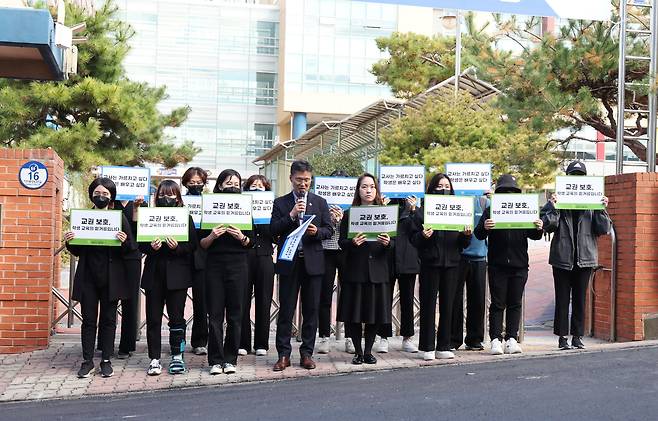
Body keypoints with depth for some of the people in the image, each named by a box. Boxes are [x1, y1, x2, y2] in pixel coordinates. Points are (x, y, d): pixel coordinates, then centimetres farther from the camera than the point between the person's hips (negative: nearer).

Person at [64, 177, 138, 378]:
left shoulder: (119, 218, 0)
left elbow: (131, 251, 0)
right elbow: (77, 251, 12)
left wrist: (124, 241, -21)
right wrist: (69, 242, -8)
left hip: (111, 277, -1)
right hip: (88, 276, 2)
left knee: (108, 319, 6)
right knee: (89, 319, 4)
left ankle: (106, 361, 14)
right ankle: (87, 361, 12)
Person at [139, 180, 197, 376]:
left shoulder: (185, 218, 4)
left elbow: (192, 245, -1)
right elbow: (140, 244, 6)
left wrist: (177, 247, -18)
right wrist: (151, 247, -14)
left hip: (177, 273, -2)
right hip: (154, 273, 2)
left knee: (176, 316, 1)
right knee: (153, 318, 3)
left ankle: (177, 356, 13)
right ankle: (154, 359, 11)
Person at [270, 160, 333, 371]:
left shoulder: (320, 203, 10)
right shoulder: (280, 203, 7)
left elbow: (329, 231, 6)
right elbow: (273, 230, -3)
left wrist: (317, 231, -15)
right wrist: (291, 215, -15)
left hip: (312, 262, 1)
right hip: (289, 262, -1)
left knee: (311, 310, 5)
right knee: (286, 310, 1)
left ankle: (307, 353, 13)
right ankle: (283, 354, 7)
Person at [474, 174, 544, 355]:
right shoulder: (490, 211, 3)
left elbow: (533, 235, 9)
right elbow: (479, 235, -4)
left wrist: (538, 229, -14)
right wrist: (484, 228, -27)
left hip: (519, 265, 2)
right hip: (497, 264, -2)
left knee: (515, 304, 6)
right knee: (498, 303, 0)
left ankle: (511, 339, 10)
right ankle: (496, 339, 1)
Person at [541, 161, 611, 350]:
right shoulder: (557, 201, 2)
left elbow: (604, 229, 3)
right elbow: (548, 226, -9)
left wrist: (602, 209, -9)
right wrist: (553, 207, -20)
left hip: (585, 259, 2)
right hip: (562, 258, -2)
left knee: (580, 299, 7)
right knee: (562, 299, 2)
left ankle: (578, 336, 15)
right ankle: (562, 337, 8)